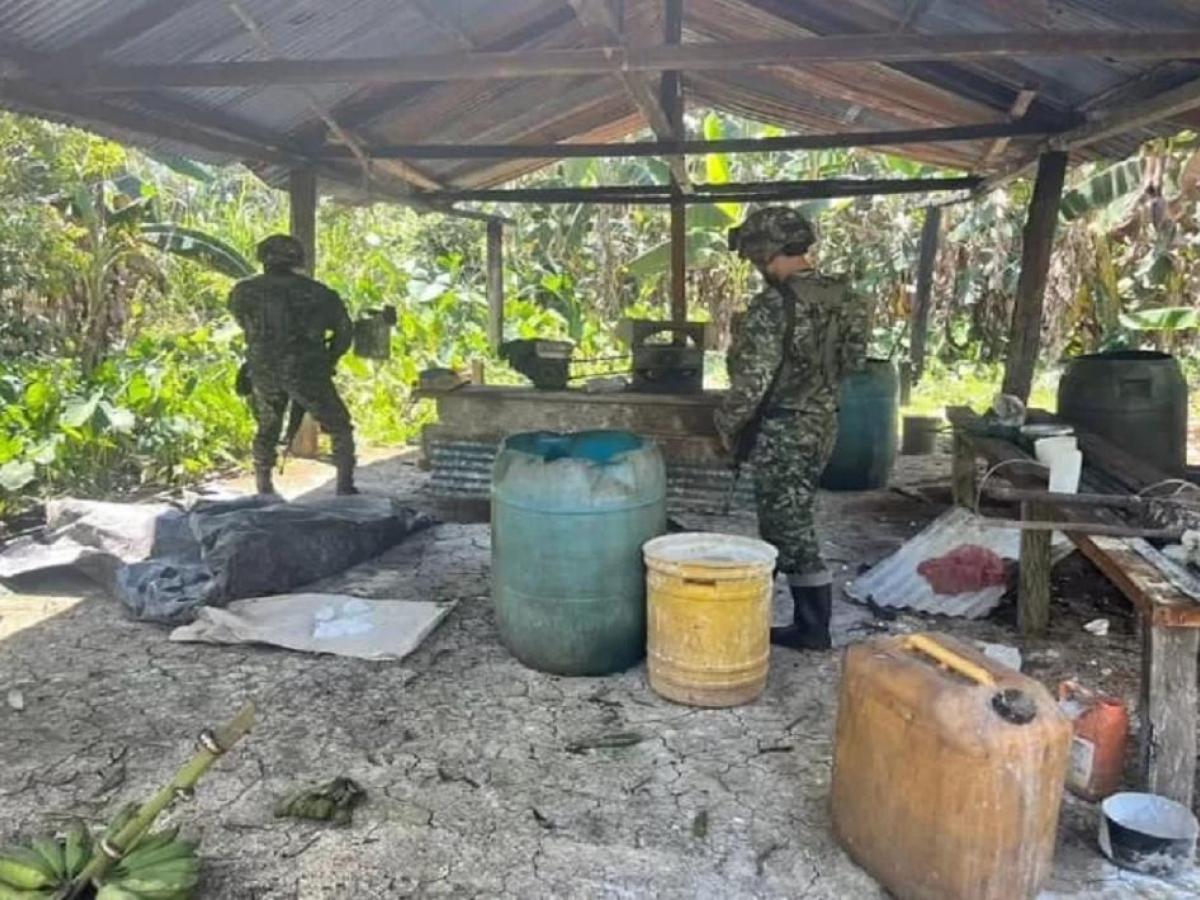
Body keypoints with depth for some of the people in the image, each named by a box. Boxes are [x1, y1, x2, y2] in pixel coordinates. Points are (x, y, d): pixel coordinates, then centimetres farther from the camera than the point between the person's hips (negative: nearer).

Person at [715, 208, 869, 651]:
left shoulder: (774, 303, -20)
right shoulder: (839, 296, 4)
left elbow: (753, 377, -22)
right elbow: (852, 358, 13)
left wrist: (728, 423, -8)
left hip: (783, 430, -9)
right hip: (822, 422, 9)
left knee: (790, 529, 1)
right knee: (791, 521, 21)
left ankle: (812, 628, 11)